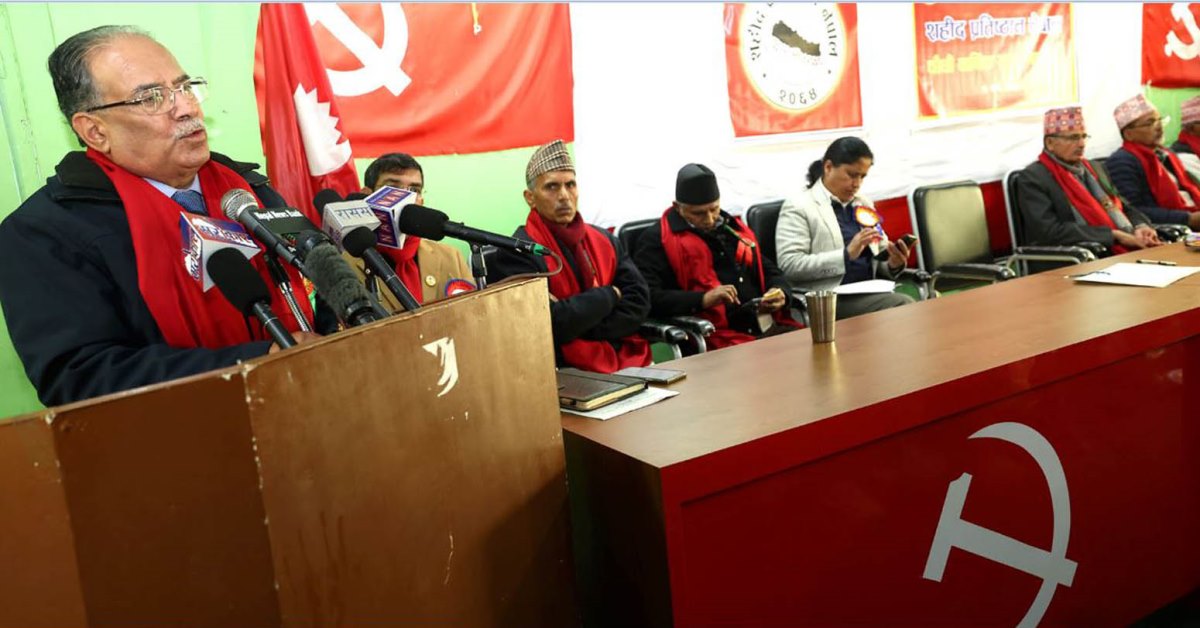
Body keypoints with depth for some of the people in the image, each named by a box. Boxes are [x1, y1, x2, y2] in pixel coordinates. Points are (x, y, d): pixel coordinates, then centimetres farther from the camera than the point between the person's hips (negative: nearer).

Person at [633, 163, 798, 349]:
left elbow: (768, 270, 32)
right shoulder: (658, 239, 2)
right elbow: (647, 298, -10)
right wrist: (703, 299, -21)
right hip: (719, 338, -7)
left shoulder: (735, 228, 24)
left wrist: (780, 292, 8)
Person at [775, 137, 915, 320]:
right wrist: (846, 255, -19)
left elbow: (878, 258, 22)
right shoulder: (798, 207, -2)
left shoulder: (863, 206, 19)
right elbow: (789, 265, -13)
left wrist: (893, 264, -2)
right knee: (904, 306, -27)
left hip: (867, 294, 7)